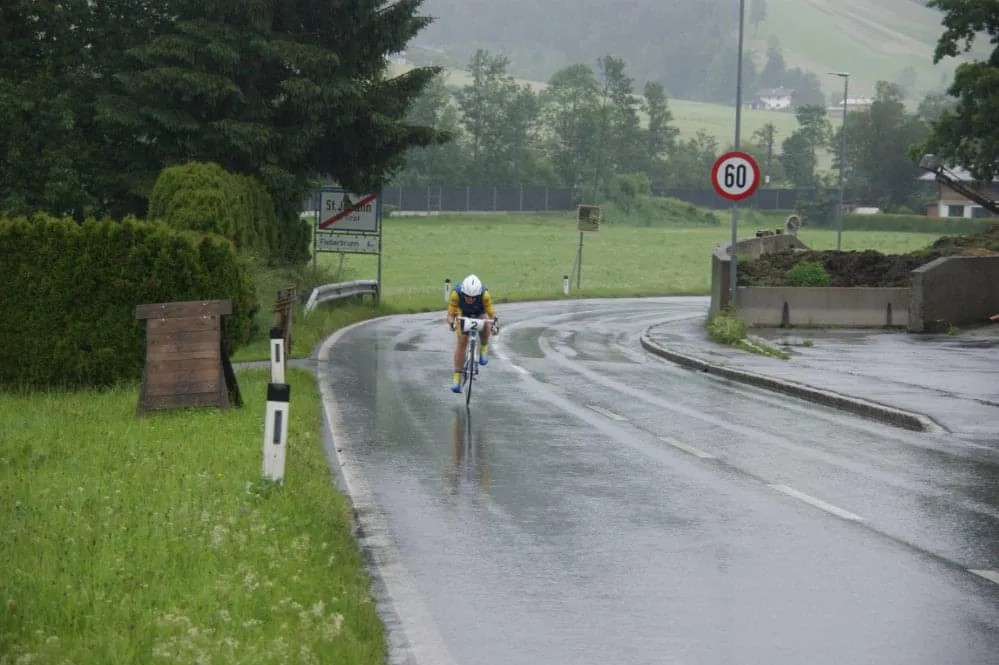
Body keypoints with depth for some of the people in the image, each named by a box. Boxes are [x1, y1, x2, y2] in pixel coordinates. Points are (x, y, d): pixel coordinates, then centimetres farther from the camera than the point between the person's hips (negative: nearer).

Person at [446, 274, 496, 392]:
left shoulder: (484, 294, -38)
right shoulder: (456, 293, -37)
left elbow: (491, 314, -32)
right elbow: (450, 315, -33)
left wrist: (493, 323, -54)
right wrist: (452, 323, -55)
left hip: (480, 313, -1)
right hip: (464, 314, 1)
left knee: (485, 325, -33)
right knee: (462, 341, -12)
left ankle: (484, 346, -1)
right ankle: (457, 376, -3)